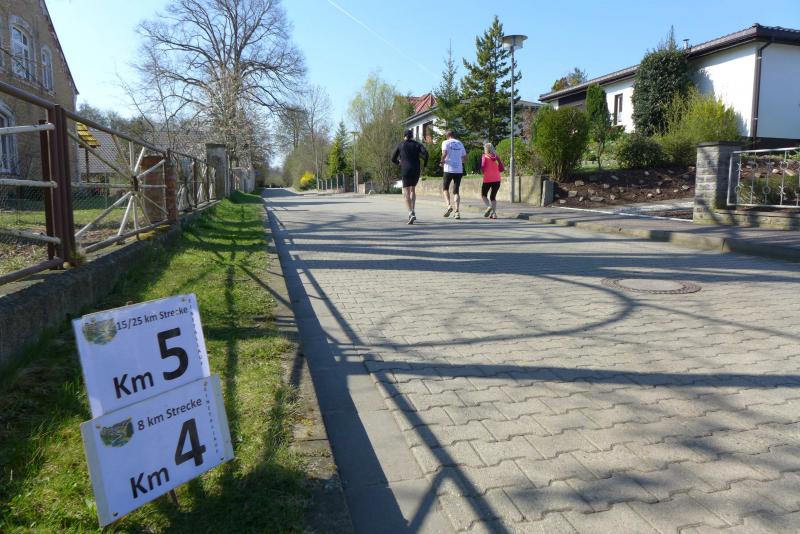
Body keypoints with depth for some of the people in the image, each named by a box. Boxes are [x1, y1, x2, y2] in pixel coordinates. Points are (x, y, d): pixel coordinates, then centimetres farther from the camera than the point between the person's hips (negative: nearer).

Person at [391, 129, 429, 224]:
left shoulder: (400, 146, 8)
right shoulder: (418, 144, 9)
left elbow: (393, 159, 12)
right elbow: (425, 153, -9)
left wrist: (399, 163, 33)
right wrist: (425, 163, 9)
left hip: (405, 171, -2)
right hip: (416, 171, 3)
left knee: (406, 194, -4)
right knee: (413, 190, 24)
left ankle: (411, 214, -24)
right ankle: (412, 211, 15)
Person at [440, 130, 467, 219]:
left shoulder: (446, 142, 0)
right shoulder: (460, 144, 14)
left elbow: (444, 154, -16)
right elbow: (465, 159, 15)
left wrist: (442, 161, 1)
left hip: (449, 169, -3)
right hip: (459, 170, 4)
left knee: (445, 188, 14)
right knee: (456, 191, 8)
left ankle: (448, 205, -7)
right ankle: (457, 211, -3)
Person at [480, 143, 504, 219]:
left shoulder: (484, 156, -1)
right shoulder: (496, 157, 8)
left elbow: (482, 167, -11)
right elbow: (502, 169, 6)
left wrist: (484, 171, 10)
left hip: (487, 179, -3)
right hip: (497, 179, 3)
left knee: (483, 195, 13)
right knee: (493, 197, 11)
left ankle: (489, 206, -13)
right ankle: (494, 213, -2)